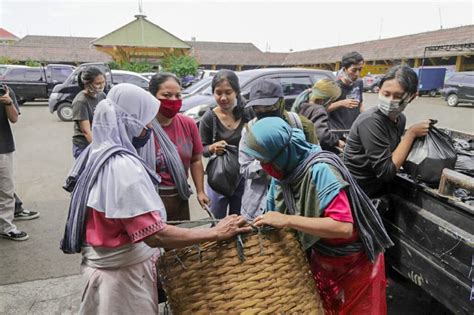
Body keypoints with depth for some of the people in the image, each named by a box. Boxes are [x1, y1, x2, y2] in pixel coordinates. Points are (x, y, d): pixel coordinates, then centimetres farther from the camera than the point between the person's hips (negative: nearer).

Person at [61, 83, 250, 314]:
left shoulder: (96, 153, 1)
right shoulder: (122, 165, -28)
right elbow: (155, 235, -32)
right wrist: (215, 233, -26)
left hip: (103, 262, 9)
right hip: (123, 272, -9)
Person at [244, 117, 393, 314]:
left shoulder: (320, 170, -31)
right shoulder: (282, 174, -9)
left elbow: (344, 227, -39)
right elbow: (273, 218, 3)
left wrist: (287, 220, -38)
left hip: (355, 262, -6)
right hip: (321, 259, 6)